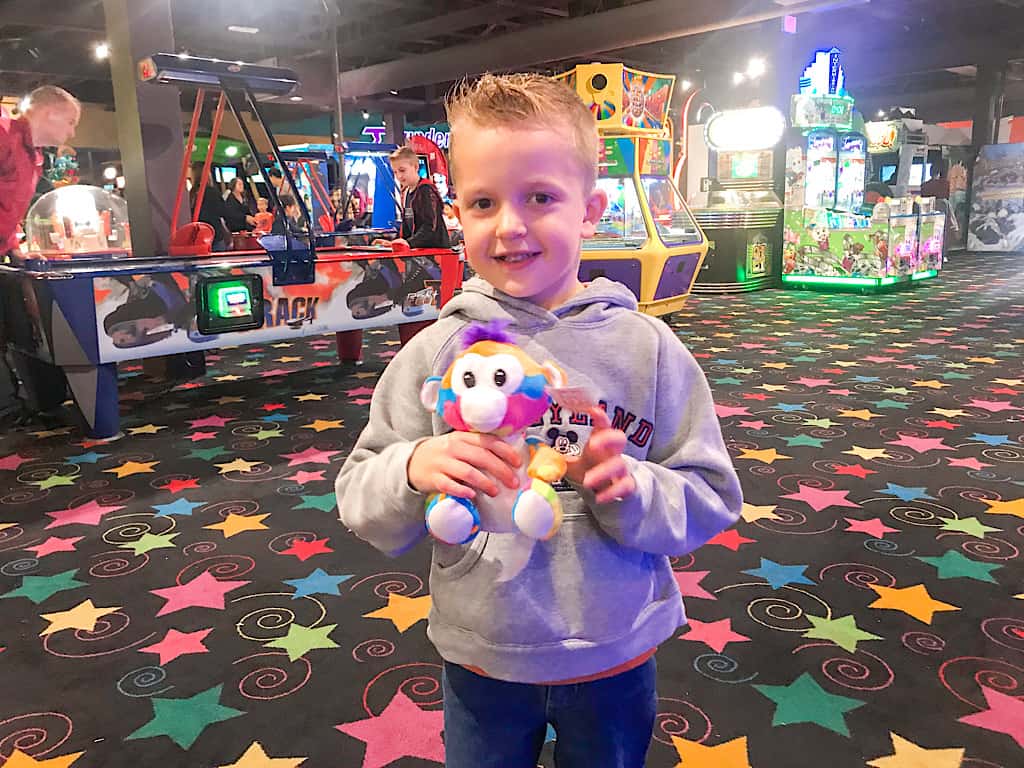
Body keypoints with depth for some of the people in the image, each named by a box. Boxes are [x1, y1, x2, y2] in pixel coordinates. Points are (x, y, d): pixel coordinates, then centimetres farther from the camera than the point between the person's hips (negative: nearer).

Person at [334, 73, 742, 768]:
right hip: (482, 662, 0)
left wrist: (631, 487, -27)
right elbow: (362, 505, -8)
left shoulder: (647, 348, -11)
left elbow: (711, 502, -8)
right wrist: (413, 470, -28)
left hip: (616, 662, 1)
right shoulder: (436, 353, -10)